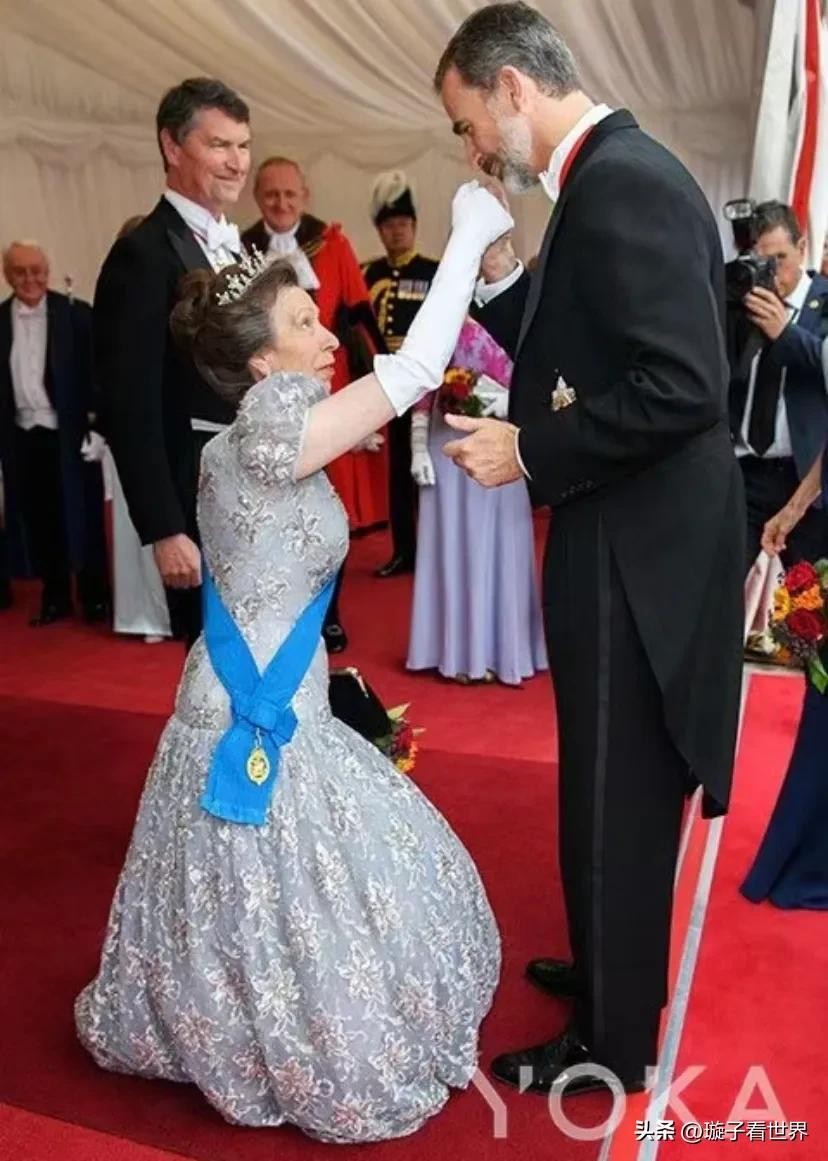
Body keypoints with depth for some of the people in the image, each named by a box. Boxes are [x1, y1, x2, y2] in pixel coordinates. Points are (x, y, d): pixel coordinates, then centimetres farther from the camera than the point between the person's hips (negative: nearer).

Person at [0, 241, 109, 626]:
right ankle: (54, 598, 23)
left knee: (82, 516, 5)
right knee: (39, 519, 9)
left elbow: (96, 372, -4)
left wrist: (96, 427, -10)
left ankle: (95, 597, 20)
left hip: (70, 433, -3)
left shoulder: (76, 314, -3)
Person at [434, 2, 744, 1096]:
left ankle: (612, 1041, 28)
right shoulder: (615, 178, 14)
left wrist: (527, 453, -19)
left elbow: (683, 385, -26)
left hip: (636, 551, -10)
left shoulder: (622, 182, -17)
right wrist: (498, 275, 5)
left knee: (617, 800, 6)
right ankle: (610, 967, 45)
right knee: (613, 789, 23)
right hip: (627, 538, 10)